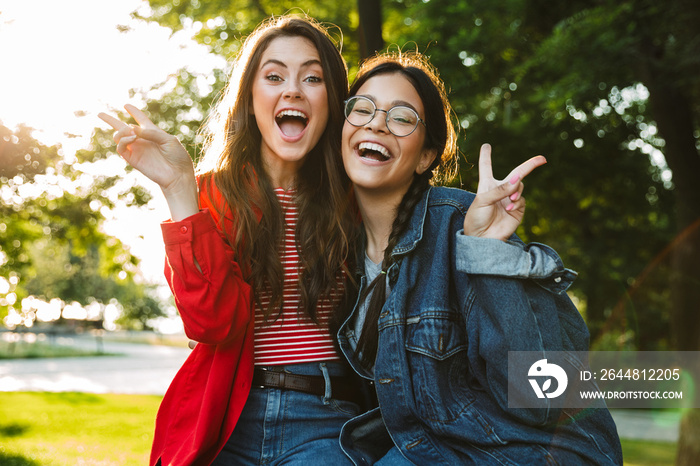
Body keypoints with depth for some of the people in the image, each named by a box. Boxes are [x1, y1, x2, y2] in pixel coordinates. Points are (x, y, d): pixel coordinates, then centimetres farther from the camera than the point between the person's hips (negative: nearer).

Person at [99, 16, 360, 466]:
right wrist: (179, 188, -15)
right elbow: (215, 322, -12)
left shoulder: (350, 202, 4)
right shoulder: (213, 194, 4)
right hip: (227, 425, 1)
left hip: (323, 425, 0)